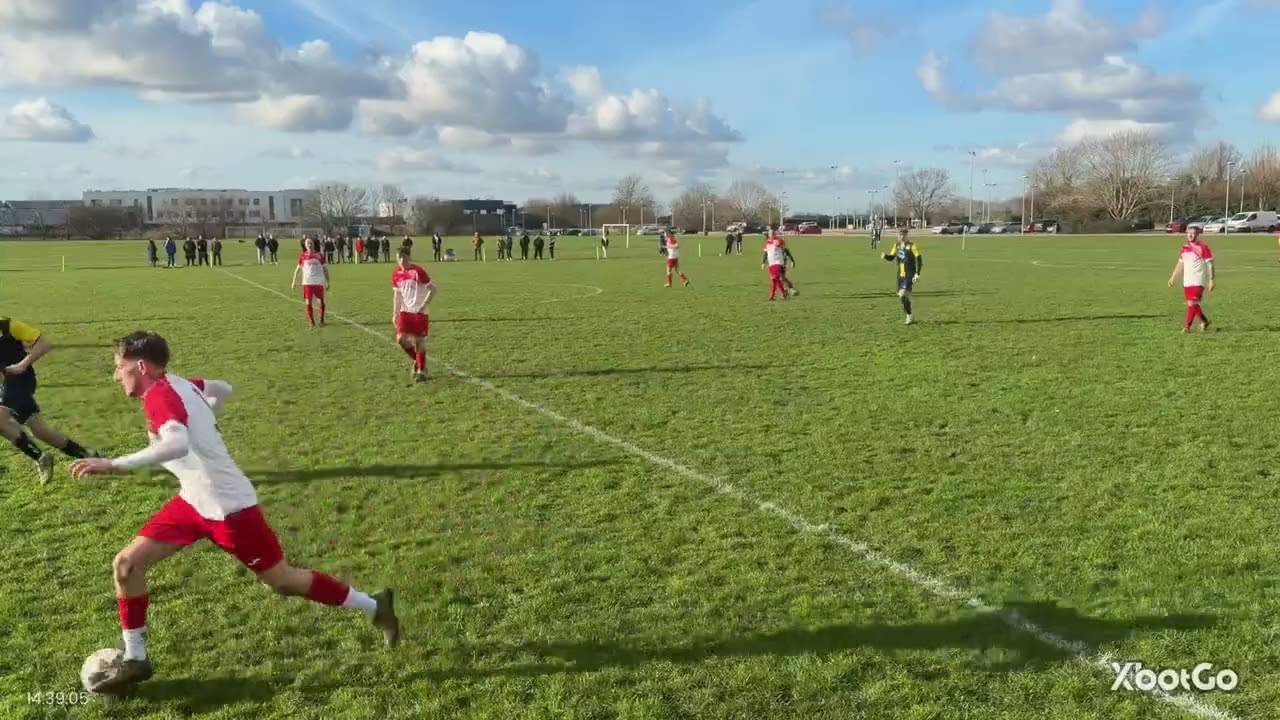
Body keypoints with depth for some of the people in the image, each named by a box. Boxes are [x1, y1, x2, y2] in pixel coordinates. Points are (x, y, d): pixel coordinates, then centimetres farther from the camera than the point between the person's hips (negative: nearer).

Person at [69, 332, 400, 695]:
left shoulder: (160, 395, -22)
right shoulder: (179, 384, 3)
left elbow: (177, 444, -41)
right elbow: (221, 388, 21)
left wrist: (114, 465, -40)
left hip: (229, 506, -9)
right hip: (195, 500, 9)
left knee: (282, 580, 4)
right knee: (126, 563, 4)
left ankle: (374, 607, 18)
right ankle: (135, 660, 17)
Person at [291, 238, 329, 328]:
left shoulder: (319, 256, 2)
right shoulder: (302, 257, 4)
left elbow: (325, 269, 6)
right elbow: (298, 269, 12)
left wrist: (327, 282, 2)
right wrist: (294, 282, 9)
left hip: (319, 282, 0)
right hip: (307, 282, 0)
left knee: (321, 301, 5)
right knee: (308, 302, -4)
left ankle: (321, 319, 21)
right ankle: (311, 321, 6)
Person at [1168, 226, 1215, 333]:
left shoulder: (1203, 247, -8)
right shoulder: (1185, 247, 11)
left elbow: (1210, 265, -8)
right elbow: (1180, 263, 20)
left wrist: (1211, 280, -12)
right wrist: (1173, 277, 17)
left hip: (1198, 281, -7)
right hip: (1187, 281, 7)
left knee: (1192, 303, -13)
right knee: (1193, 304, 13)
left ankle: (1187, 326, -10)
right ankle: (1205, 321, 32)